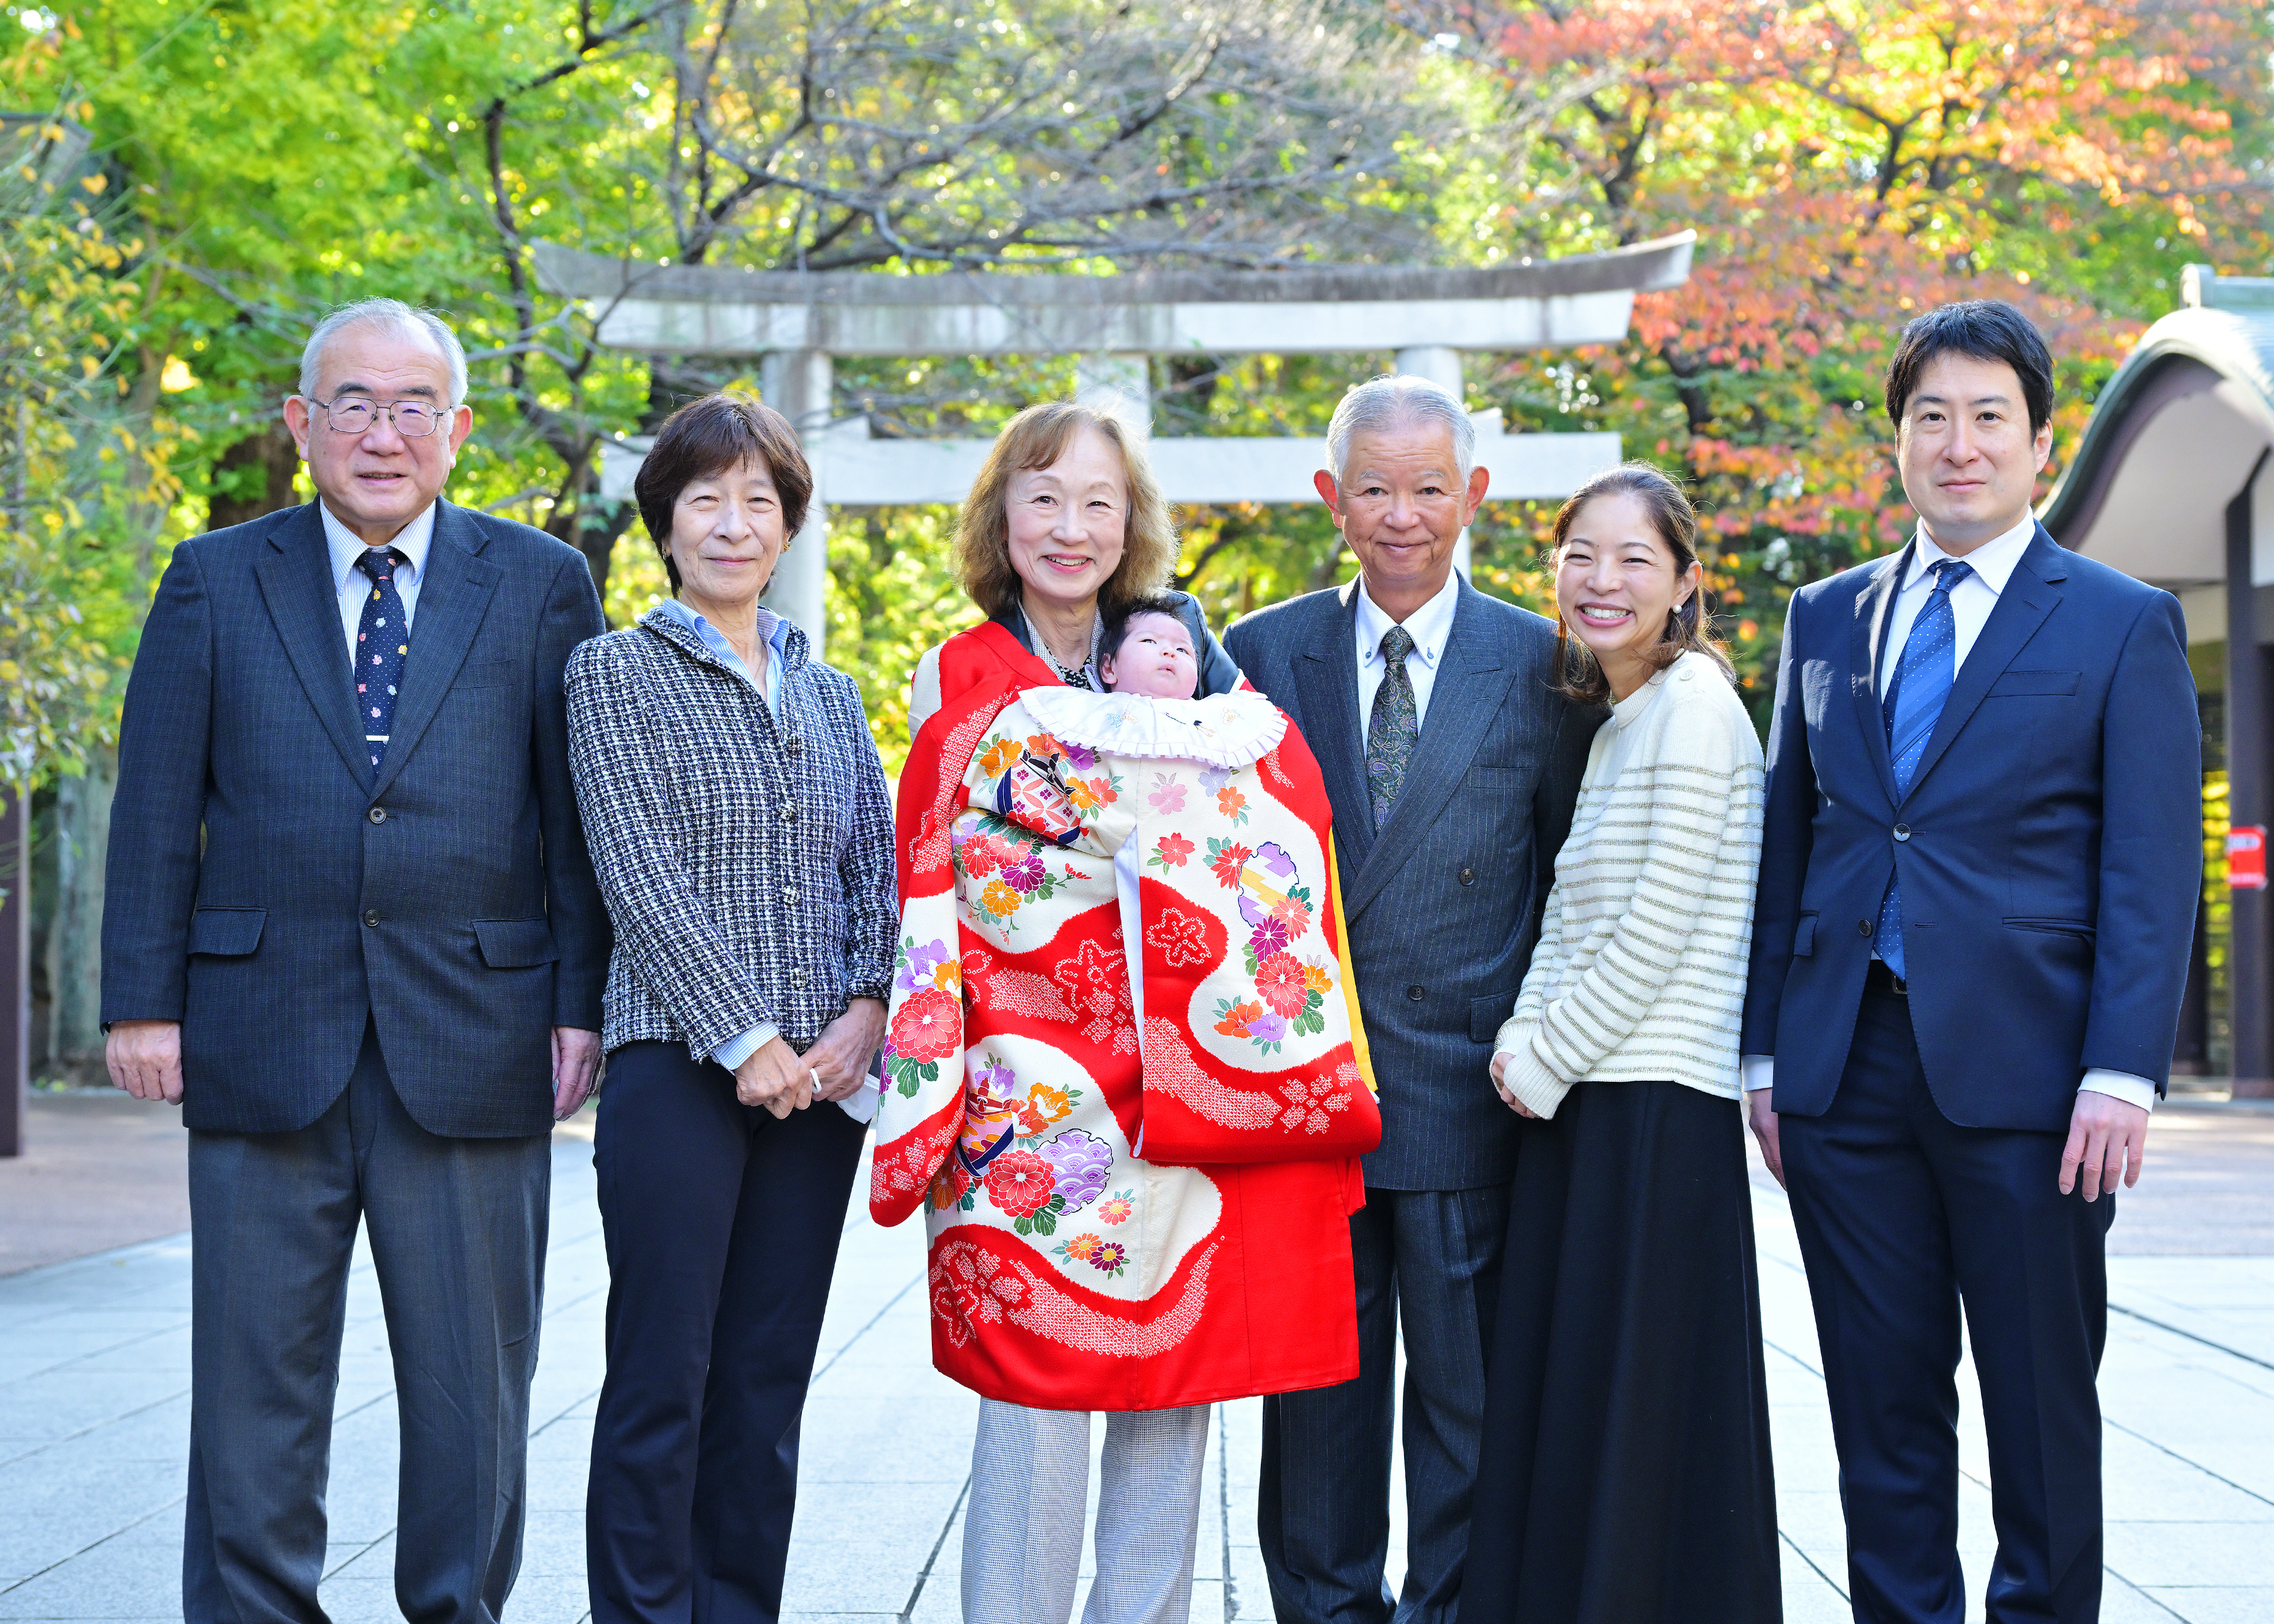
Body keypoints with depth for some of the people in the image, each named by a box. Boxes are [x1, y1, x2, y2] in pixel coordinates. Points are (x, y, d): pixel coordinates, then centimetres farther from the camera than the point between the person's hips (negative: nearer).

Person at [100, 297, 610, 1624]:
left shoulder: (543, 586, 7)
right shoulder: (214, 584, 8)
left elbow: (583, 814, 4)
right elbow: (156, 812, 5)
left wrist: (584, 1002, -2)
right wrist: (143, 999, -2)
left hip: (473, 1049, 0)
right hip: (264, 1047, 0)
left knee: (474, 1386, 7)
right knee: (255, 1381, 5)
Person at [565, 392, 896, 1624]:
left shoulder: (830, 695, 16)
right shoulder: (617, 671, 1)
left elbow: (877, 875, 13)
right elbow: (638, 875, -8)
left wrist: (865, 1013, -5)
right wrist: (746, 1036, -14)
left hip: (820, 1077, 5)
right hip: (681, 1064, -5)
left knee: (769, 1386, 7)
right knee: (662, 1382, -4)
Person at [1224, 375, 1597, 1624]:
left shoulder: (1542, 666, 3)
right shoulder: (1261, 657, 7)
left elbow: (1573, 881, 5)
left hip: (1467, 1095, -1)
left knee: (1467, 1398, 4)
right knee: (1317, 1391, 9)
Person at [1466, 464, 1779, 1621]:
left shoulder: (1693, 703, -10)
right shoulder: (1616, 720, 18)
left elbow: (1662, 922, -15)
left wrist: (1544, 1060, -9)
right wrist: (1525, 1043, 3)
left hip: (1651, 1105, -9)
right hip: (1578, 1098, 9)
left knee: (1631, 1414, -5)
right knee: (1557, 1401, 10)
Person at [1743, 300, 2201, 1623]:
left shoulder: (2124, 625, 2)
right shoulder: (1827, 620, 14)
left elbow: (2153, 872, -4)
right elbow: (1786, 849, 15)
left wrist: (2122, 1075, -13)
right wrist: (1766, 1054, 8)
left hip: (2019, 1068, -3)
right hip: (1846, 1067, 4)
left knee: (2043, 1402, 5)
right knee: (1884, 1401, 9)